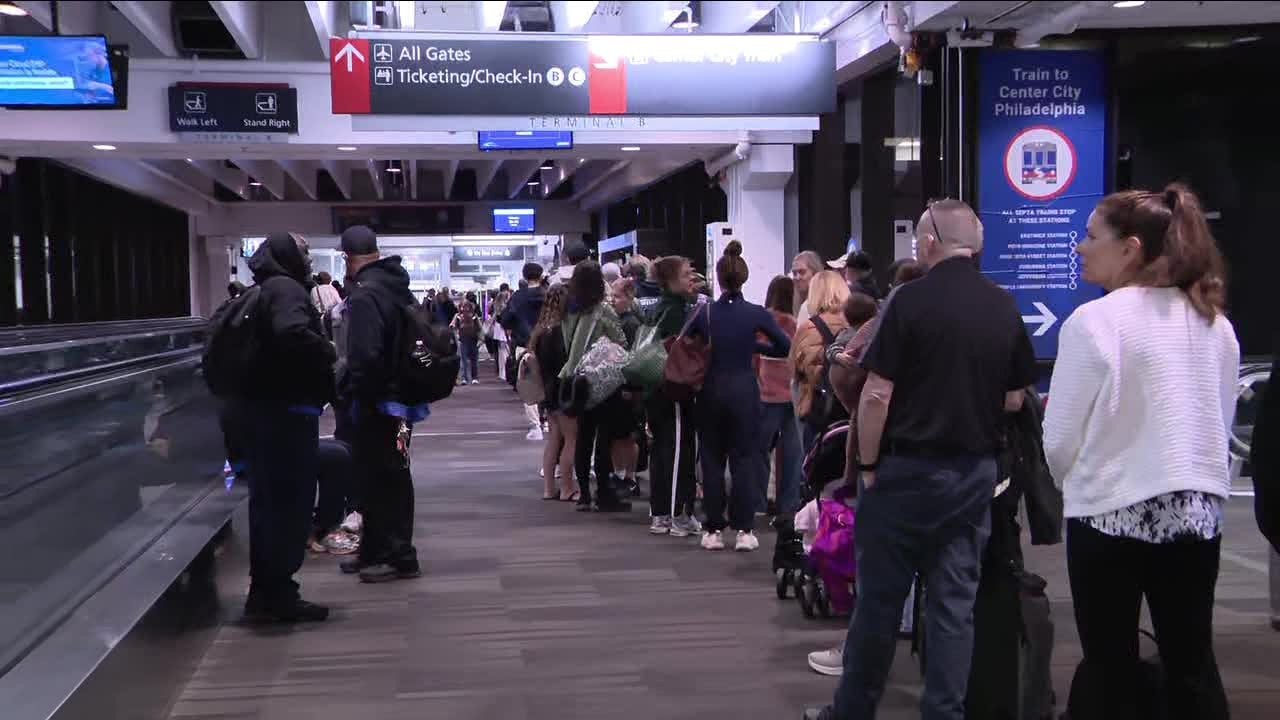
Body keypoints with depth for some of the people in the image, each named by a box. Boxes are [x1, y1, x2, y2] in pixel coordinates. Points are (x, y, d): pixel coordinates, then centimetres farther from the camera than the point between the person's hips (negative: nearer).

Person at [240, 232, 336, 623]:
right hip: (288, 410, -10)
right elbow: (292, 334, -31)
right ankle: (276, 594, 1)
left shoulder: (261, 292, 19)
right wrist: (329, 355, -16)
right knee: (290, 502, -4)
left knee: (270, 501, 15)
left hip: (264, 406, 10)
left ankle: (266, 592, 22)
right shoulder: (286, 288, -13)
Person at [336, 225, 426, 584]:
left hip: (378, 401, -9)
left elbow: (364, 356, -27)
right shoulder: (400, 288, 11)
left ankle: (399, 557, 5)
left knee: (384, 477, -2)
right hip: (402, 391, 9)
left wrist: (347, 388, -11)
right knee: (386, 475, 16)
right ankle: (374, 550, 27)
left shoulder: (365, 295, -18)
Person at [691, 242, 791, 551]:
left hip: (711, 390, 1)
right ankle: (744, 530, 6)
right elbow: (786, 348, 0)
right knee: (745, 458, 7)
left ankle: (714, 529, 12)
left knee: (712, 459, 9)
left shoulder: (704, 313, -6)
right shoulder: (756, 314, -7)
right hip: (744, 390, -1)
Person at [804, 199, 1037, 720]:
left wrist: (868, 465, -4)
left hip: (909, 469, -4)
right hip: (976, 472, 4)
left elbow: (877, 395, -14)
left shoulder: (912, 300, -12)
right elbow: (1015, 400, 9)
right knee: (955, 601, 9)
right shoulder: (1005, 308, 2)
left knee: (880, 597, 7)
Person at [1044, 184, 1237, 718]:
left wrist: (1070, 485, 9)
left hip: (1113, 512, -5)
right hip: (1199, 509, 5)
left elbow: (1059, 438, -10)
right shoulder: (1216, 324, 4)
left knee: (1115, 671, 8)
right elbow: (1221, 423, 12)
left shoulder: (1094, 321, -13)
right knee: (1193, 664, 15)